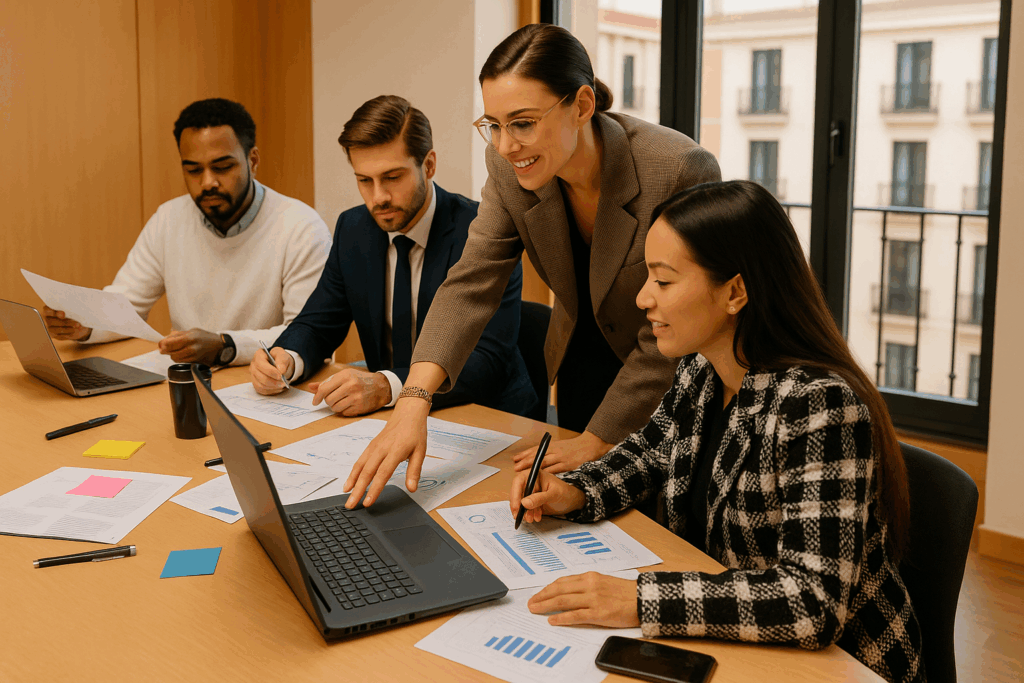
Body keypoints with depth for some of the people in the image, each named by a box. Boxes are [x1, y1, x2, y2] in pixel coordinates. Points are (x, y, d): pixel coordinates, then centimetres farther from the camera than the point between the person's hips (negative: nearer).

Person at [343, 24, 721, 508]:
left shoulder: (681, 172, -32)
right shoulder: (510, 168, -16)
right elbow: (471, 284, -18)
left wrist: (594, 443, -22)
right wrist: (414, 399, -33)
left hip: (674, 383, -4)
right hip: (583, 366, 5)